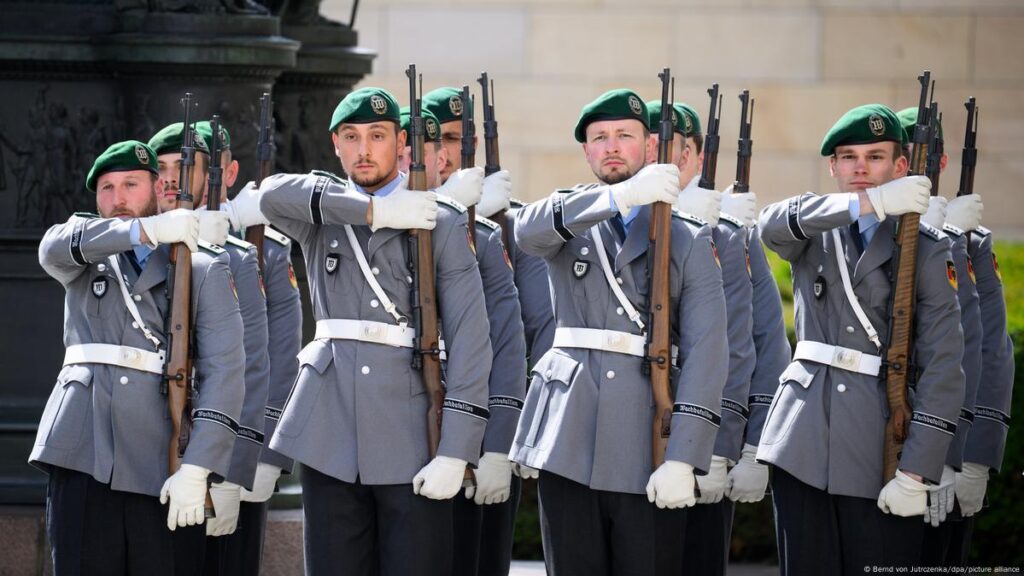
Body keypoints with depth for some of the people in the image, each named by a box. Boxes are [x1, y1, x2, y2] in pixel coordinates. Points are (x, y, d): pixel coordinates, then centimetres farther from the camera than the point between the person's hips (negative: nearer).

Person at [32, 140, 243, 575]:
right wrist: (147, 230, -19)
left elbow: (223, 372, -1)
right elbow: (55, 248, -8)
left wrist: (197, 468, -12)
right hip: (82, 454, 1)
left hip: (158, 462, -1)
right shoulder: (86, 256, 18)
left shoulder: (204, 269, 10)